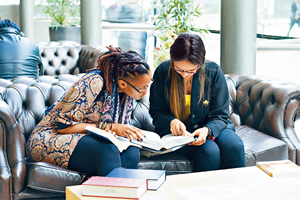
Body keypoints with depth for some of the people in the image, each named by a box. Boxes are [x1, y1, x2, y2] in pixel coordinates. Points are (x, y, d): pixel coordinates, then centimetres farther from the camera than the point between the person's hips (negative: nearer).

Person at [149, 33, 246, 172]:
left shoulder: (213, 71, -8)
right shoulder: (162, 72, -8)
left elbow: (220, 116, -4)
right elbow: (156, 112, 1)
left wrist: (207, 130, -27)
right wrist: (171, 121, -22)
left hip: (212, 128, 2)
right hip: (178, 134, -1)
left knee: (234, 146, -30)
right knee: (210, 151, -32)